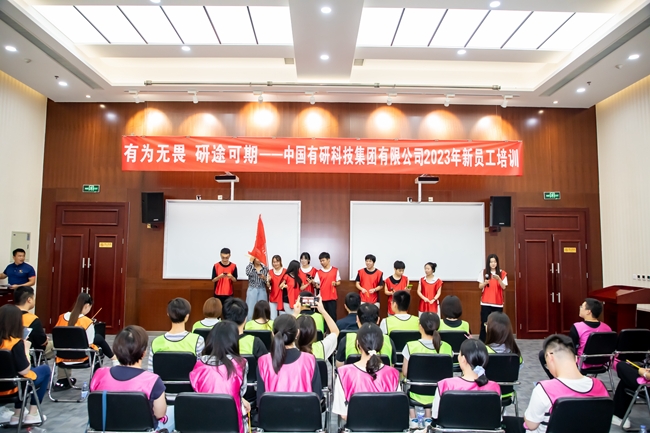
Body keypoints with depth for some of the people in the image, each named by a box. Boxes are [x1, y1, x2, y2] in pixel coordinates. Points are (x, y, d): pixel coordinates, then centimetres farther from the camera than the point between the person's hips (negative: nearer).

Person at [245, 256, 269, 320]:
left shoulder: (265, 268, 4)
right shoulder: (249, 267, 0)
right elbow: (248, 273, -25)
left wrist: (264, 278, -17)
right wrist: (251, 262, -16)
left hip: (262, 291, 2)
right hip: (252, 291, -1)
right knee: (250, 311, -3)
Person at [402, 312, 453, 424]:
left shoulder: (411, 346, -21)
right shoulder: (446, 347, -13)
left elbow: (405, 372, -10)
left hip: (418, 394, -2)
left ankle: (413, 418, 27)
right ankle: (428, 417, 31)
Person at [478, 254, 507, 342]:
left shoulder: (502, 273, 2)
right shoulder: (484, 272, 2)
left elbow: (503, 287, -3)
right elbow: (480, 286, 3)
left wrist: (499, 279, -20)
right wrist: (485, 282, -17)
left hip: (498, 302, 0)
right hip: (486, 302, 0)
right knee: (484, 323, -3)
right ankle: (481, 343, 1)